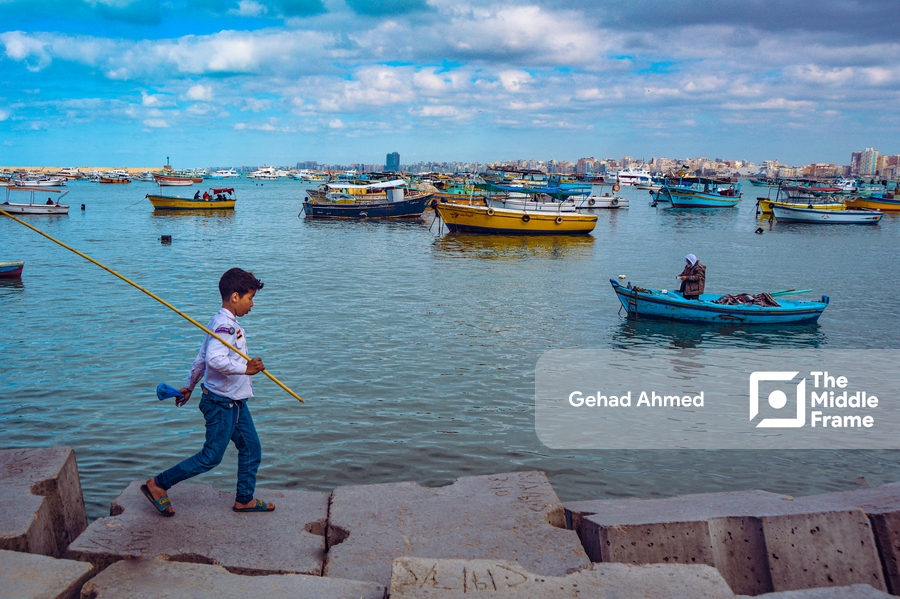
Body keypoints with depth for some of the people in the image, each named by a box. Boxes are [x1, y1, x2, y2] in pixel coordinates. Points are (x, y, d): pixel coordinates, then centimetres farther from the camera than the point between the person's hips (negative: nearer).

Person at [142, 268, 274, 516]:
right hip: (222, 404, -10)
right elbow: (214, 360, -37)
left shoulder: (225, 323, 11)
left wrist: (189, 386, 27)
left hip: (235, 402, 10)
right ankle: (157, 485, 11)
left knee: (251, 449, 13)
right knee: (211, 457, -1)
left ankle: (244, 499, 25)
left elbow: (201, 358, 20)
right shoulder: (225, 325, -21)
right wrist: (245, 368, -40)